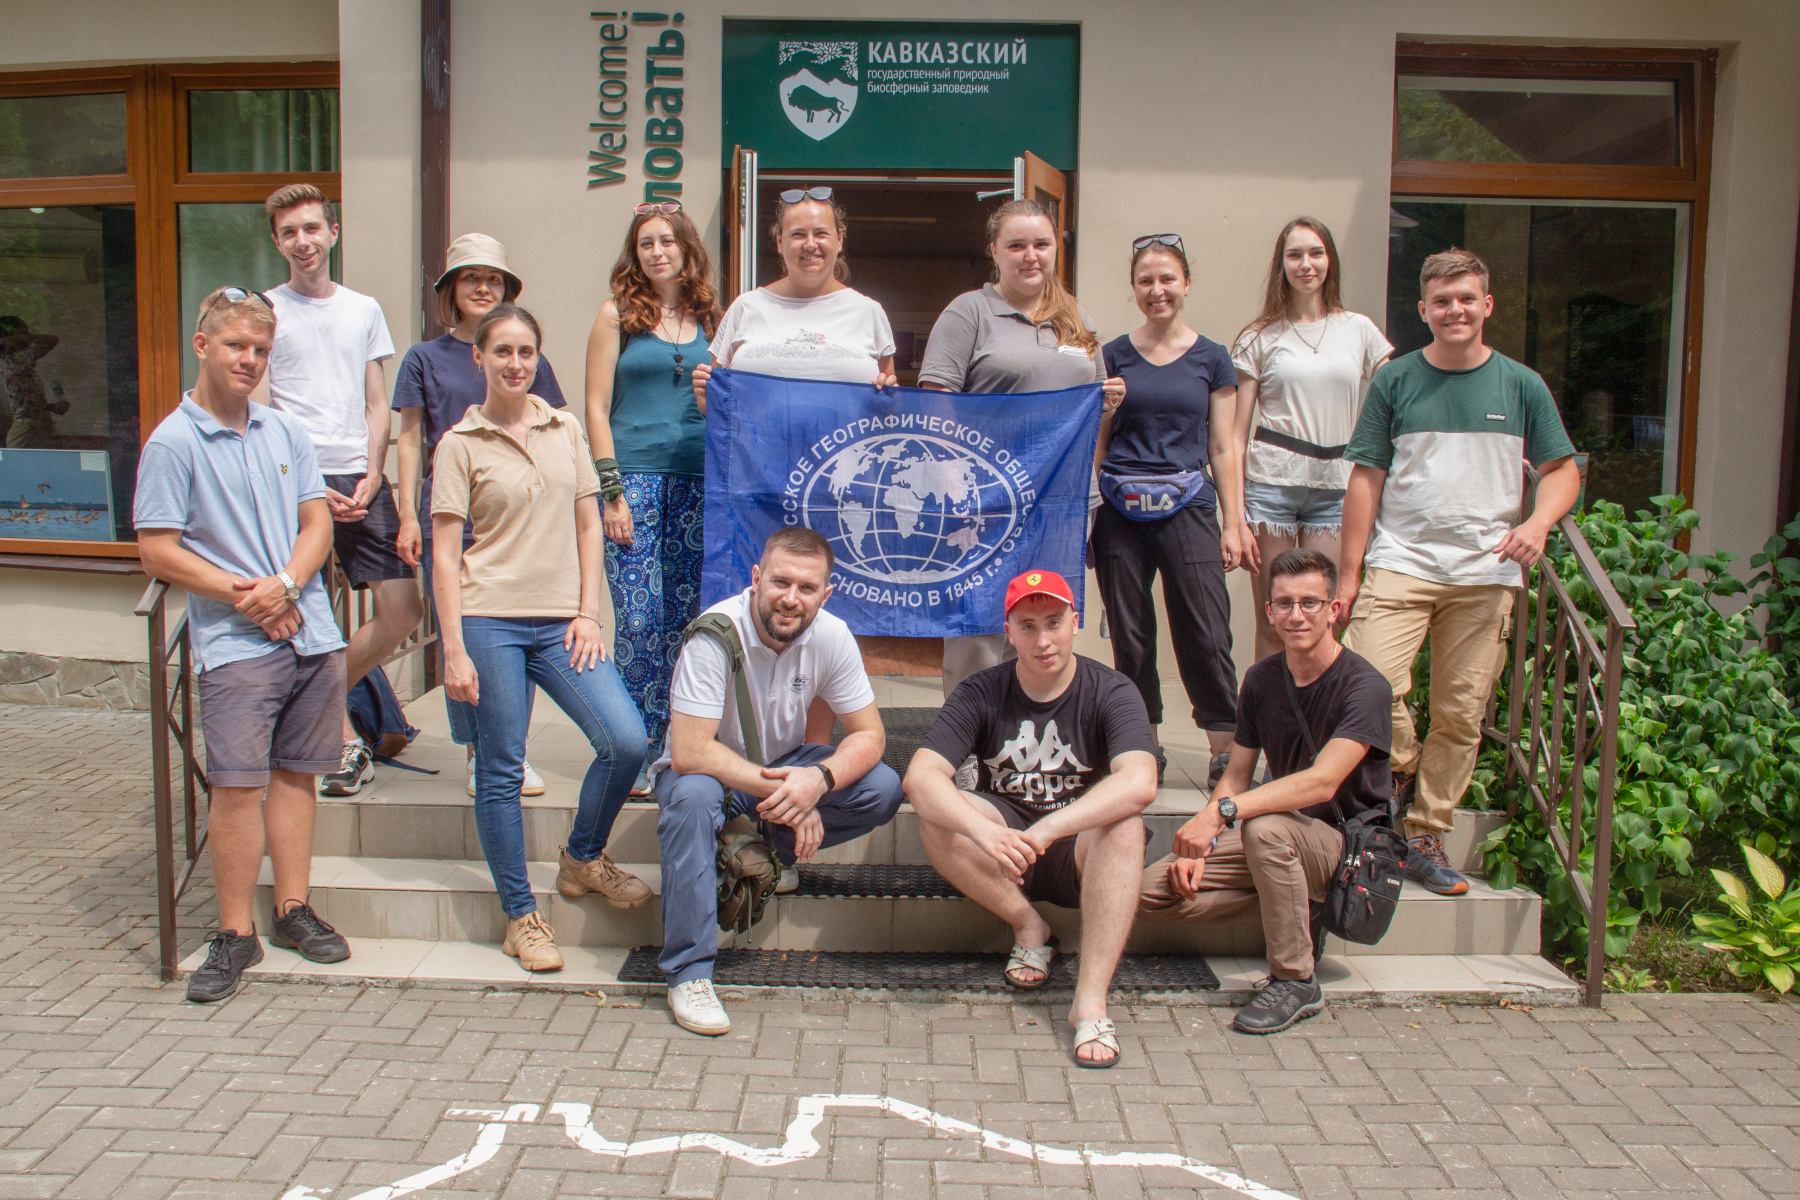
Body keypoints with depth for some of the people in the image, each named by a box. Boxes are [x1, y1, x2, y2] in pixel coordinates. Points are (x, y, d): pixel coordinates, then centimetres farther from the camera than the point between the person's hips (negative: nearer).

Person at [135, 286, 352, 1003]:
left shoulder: (285, 433, 13)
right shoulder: (172, 444, -2)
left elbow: (318, 524, 9)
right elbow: (158, 551, -6)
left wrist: (284, 584, -9)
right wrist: (241, 594, -13)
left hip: (312, 634, 5)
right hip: (236, 644, -5)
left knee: (296, 773, 10)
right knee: (238, 783, -6)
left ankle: (293, 909, 21)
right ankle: (235, 933, 5)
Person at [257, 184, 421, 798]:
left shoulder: (364, 309, 15)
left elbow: (376, 404, 14)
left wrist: (371, 476, -1)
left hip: (361, 480, 4)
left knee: (402, 610, 0)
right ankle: (346, 743, 9)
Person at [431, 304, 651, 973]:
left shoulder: (566, 430, 11)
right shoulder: (461, 444, 1)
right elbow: (445, 553, -2)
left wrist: (588, 613, 3)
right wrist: (454, 650, -8)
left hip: (560, 621, 3)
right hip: (490, 620, -3)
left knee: (626, 741, -11)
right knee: (501, 772, 2)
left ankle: (583, 858, 15)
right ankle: (520, 914, 17)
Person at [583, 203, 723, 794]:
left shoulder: (710, 318, 14)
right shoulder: (618, 315, 5)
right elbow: (597, 409, 0)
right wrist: (611, 492, -7)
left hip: (699, 480, 3)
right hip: (635, 478, -3)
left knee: (688, 616, 4)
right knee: (640, 620, -7)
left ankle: (676, 745, 14)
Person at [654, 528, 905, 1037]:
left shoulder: (831, 637, -16)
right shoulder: (716, 633, -28)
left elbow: (869, 735, -12)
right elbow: (688, 752, -32)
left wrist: (818, 779, -34)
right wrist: (782, 796, -36)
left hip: (784, 764, 4)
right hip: (710, 768, -3)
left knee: (883, 789, -20)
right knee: (693, 797, -38)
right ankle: (687, 972, -27)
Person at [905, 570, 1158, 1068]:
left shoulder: (1110, 692, -11)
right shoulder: (981, 694, -7)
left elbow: (1139, 783, -29)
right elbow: (920, 776, -21)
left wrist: (1046, 830, -40)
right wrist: (985, 831, -40)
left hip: (1080, 856, -1)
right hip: (1002, 854, 2)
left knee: (1123, 827, -33)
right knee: (936, 816, -26)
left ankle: (1091, 1000, -34)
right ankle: (1029, 928, -8)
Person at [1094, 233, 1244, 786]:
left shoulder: (1211, 358, 7)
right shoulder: (1114, 355, 8)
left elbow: (1222, 447, 7)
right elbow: (1097, 440, 11)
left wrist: (1233, 522, 4)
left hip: (1187, 508, -1)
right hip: (1121, 510, 1)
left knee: (1205, 635, -5)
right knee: (1130, 636, 5)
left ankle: (1226, 753, 5)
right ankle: (1146, 746, 18)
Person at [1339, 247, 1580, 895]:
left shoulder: (1521, 385, 8)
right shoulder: (1396, 380, 5)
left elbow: (1562, 469, 15)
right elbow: (1366, 477, 5)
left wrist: (1539, 522, -7)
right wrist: (1349, 572, 1)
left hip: (1487, 572, 1)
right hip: (1402, 562, -1)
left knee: (1460, 713, 3)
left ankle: (1427, 839, 16)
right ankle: (1402, 768, 10)